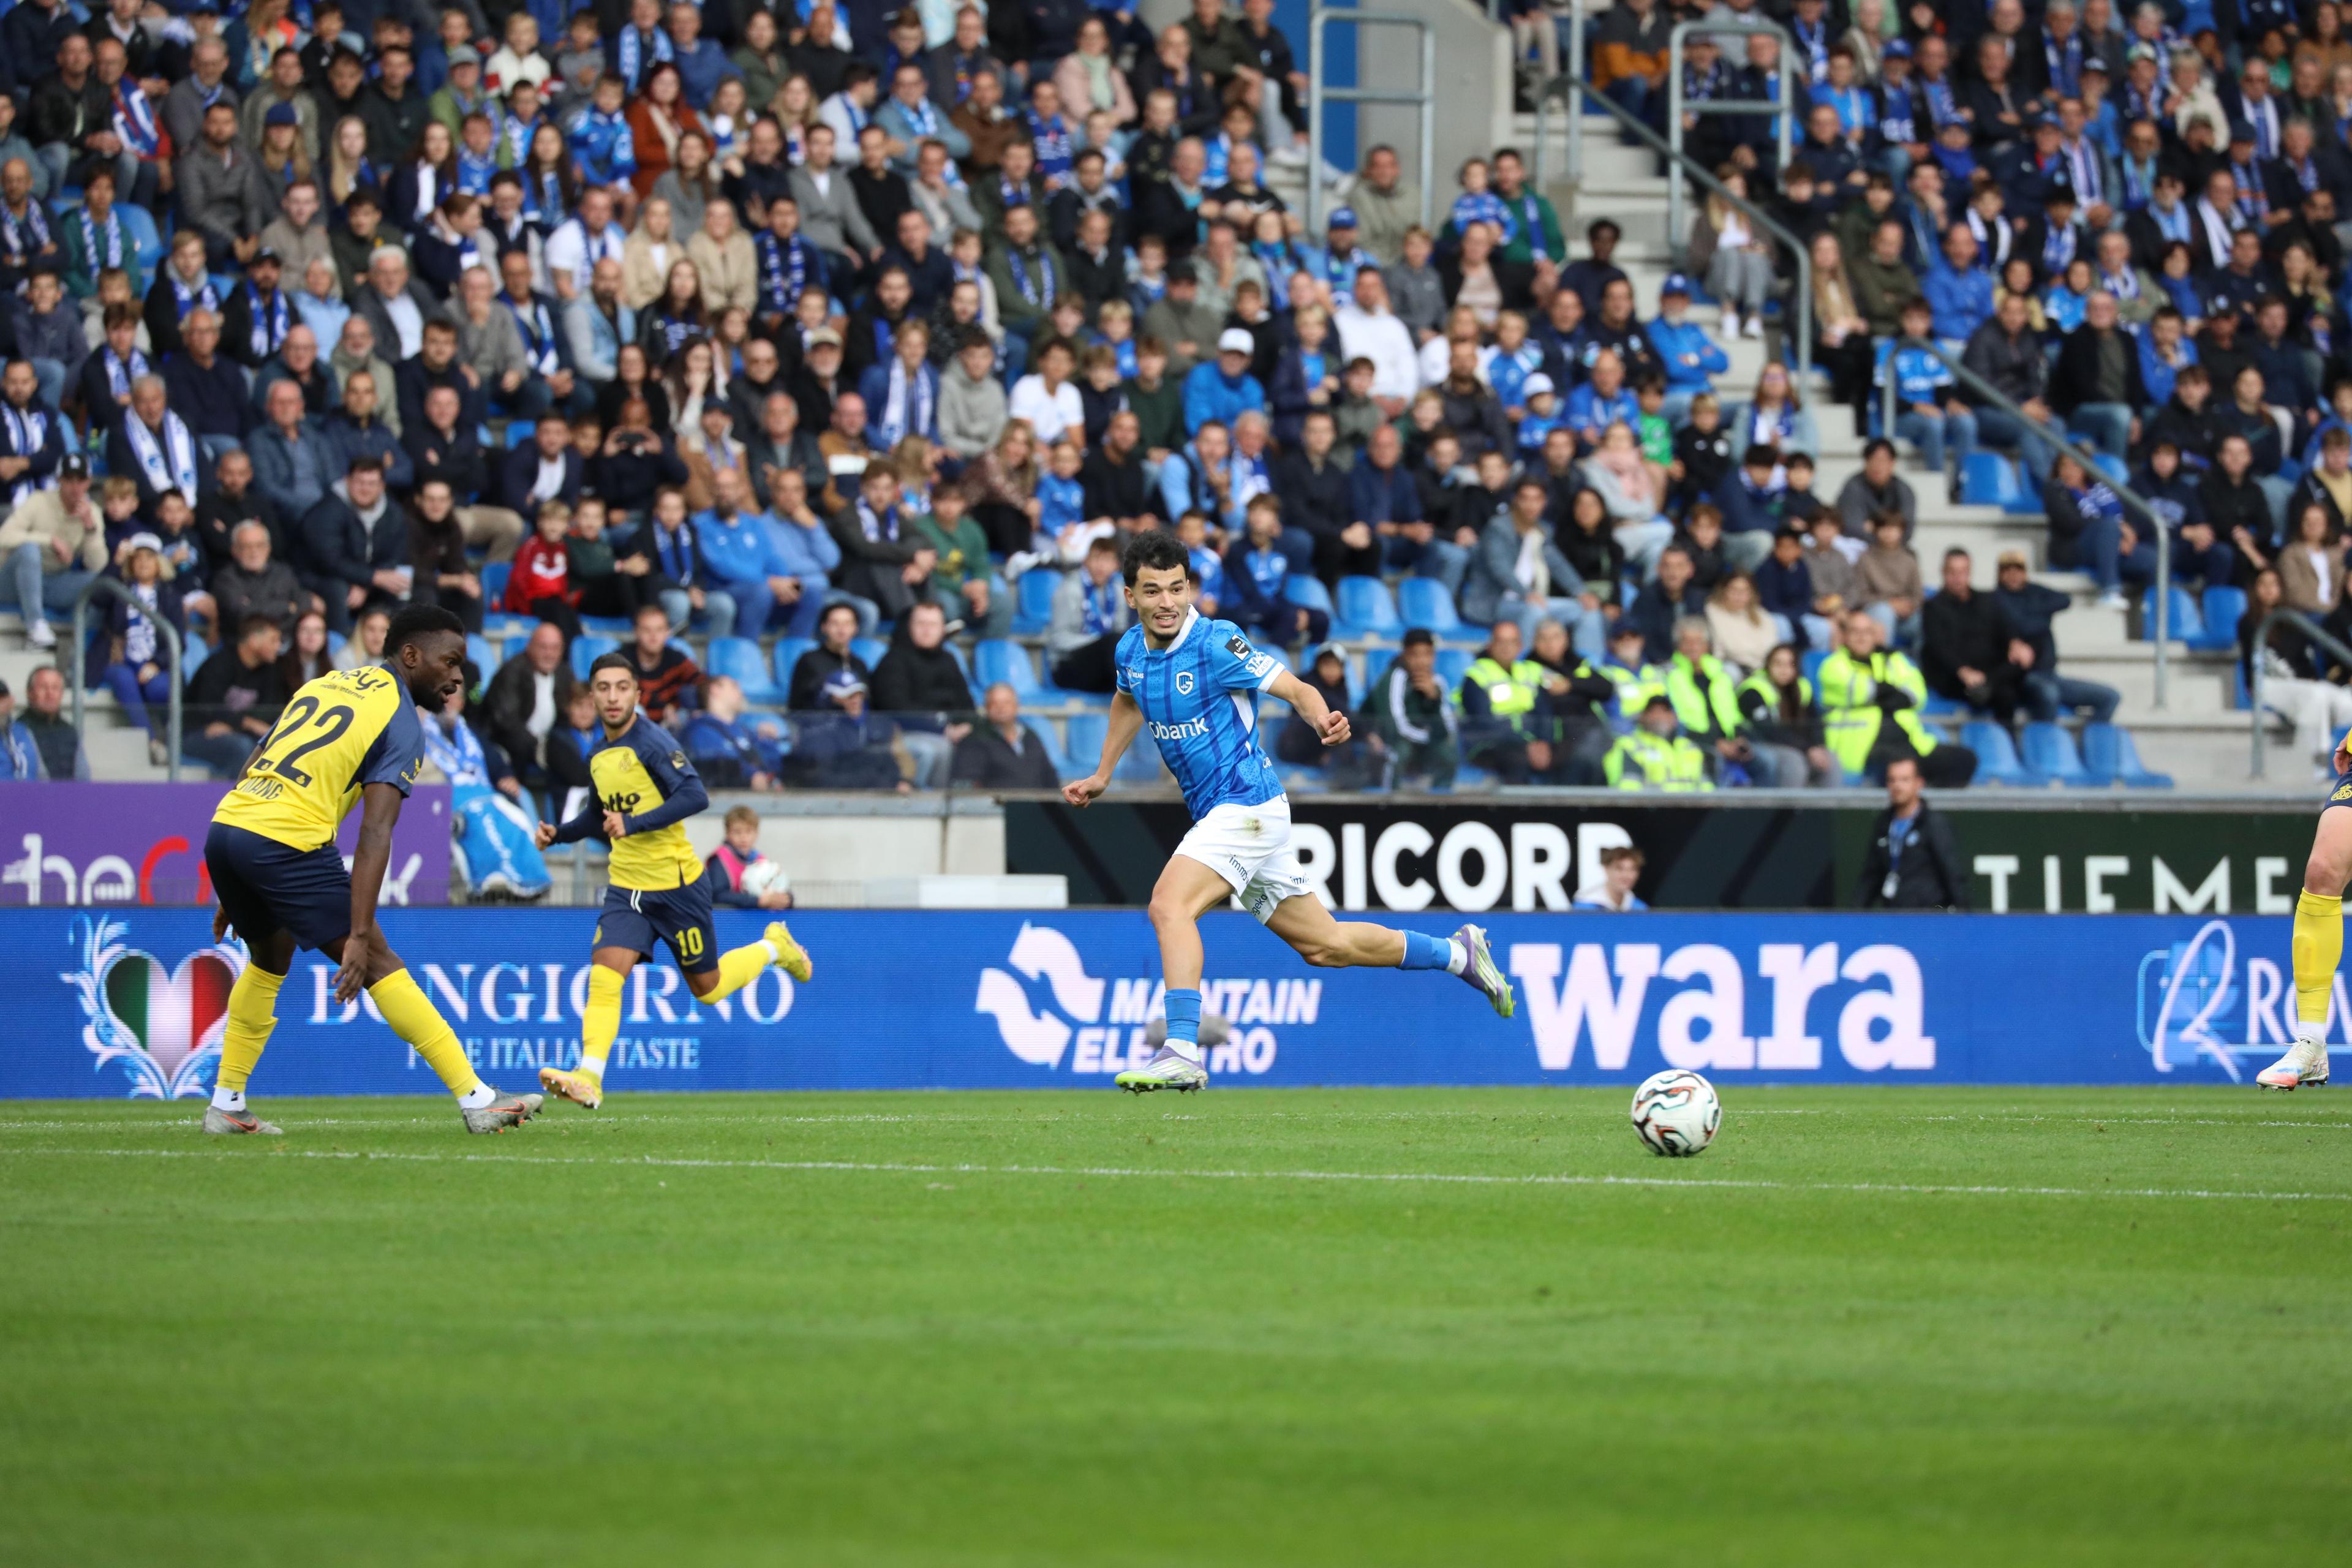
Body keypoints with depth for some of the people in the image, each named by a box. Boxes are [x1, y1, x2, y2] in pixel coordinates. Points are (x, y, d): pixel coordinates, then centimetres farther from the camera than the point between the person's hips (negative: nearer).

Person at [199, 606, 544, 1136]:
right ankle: (478, 1101, -3)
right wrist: (358, 938, -16)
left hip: (225, 829, 7)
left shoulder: (325, 685, 23)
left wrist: (235, 895, 29)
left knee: (270, 957, 29)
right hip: (288, 843, -7)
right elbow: (375, 835, -11)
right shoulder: (401, 725, 0)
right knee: (378, 965, -2)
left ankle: (226, 1104, 29)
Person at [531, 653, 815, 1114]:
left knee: (707, 988, 9)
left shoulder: (653, 744, -16)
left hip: (676, 882, -6)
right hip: (626, 887, 6)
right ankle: (588, 1078, -24)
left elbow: (695, 796, -28)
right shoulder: (598, 755, 9)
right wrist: (560, 833, 9)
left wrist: (635, 824, -34)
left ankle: (773, 948, 36)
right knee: (605, 974, -16)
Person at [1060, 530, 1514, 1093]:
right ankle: (1458, 953, 31)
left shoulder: (1216, 645, -17)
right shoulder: (1131, 650, 5)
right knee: (1323, 945, 14)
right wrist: (1102, 775, 28)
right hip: (1218, 813, 8)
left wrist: (1324, 720, -35)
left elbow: (1295, 688, -15)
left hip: (1247, 805, -8)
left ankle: (1181, 1052, -30)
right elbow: (1128, 701, 28)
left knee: (1170, 904, -26)